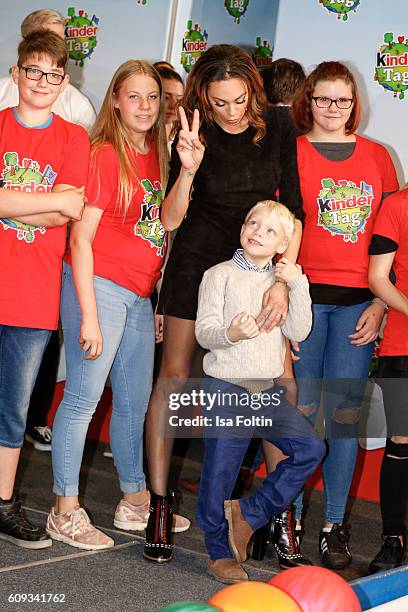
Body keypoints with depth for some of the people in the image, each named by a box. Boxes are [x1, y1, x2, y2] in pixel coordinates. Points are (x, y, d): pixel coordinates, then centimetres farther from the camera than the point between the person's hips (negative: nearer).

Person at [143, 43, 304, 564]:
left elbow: (292, 212, -3)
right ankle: (158, 501, 4)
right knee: (174, 374, -3)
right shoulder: (194, 137, -9)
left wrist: (283, 280, -12)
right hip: (197, 262, -1)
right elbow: (170, 219, -11)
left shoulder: (276, 130, -4)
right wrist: (188, 169, -28)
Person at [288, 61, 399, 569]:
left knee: (344, 412, 1)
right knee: (299, 409, -1)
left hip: (357, 302, 2)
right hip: (304, 295, -2)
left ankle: (334, 524, 10)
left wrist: (381, 303, 2)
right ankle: (288, 517, 11)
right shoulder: (290, 153, 4)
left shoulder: (376, 156, 12)